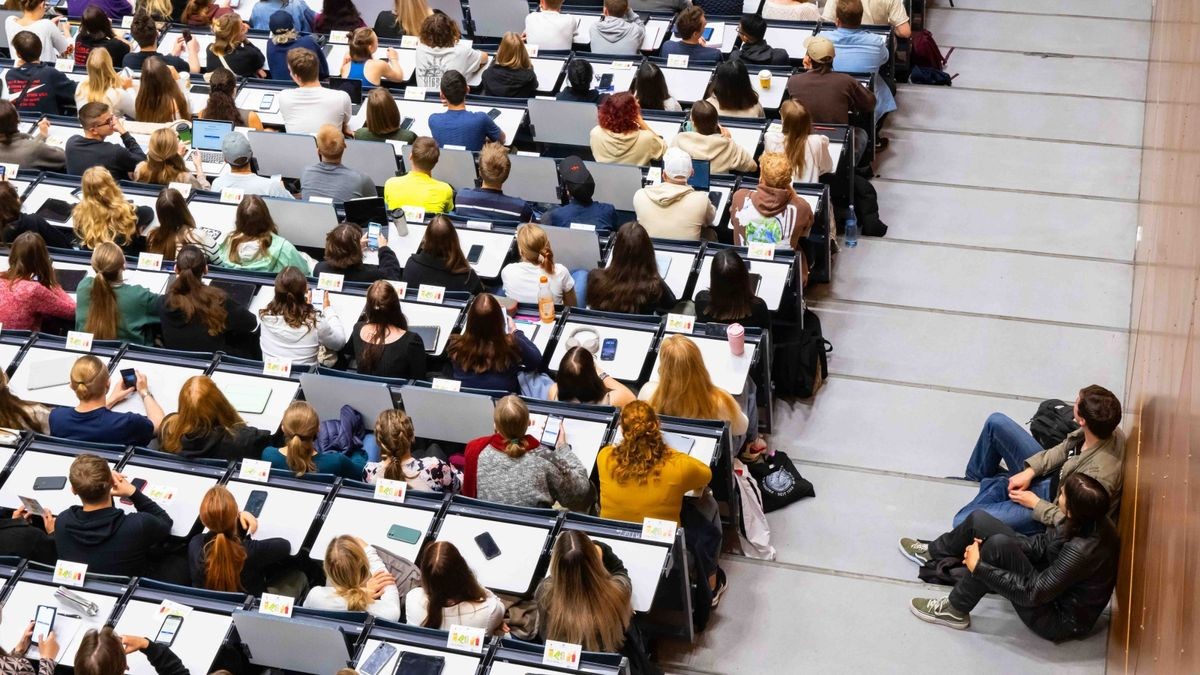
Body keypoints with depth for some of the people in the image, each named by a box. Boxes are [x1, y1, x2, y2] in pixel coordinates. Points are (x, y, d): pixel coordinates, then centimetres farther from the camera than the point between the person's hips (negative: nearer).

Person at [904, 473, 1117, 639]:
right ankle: (932, 553, 33)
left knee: (998, 546, -28)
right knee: (978, 519, 4)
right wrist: (987, 546, -8)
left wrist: (980, 567, -24)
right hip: (1052, 582, 9)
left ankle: (955, 610, -6)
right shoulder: (1090, 521, -12)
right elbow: (1044, 543, 2)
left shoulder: (1082, 551, -37)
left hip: (1061, 620, -9)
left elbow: (1033, 594, -32)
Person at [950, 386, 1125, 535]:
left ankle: (991, 483, 14)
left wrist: (1035, 504, -16)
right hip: (1053, 474, 7)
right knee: (996, 422, 5)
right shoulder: (1108, 430, -18)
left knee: (963, 521, -18)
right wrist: (1030, 471, -8)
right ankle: (977, 476, 32)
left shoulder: (1099, 475, -40)